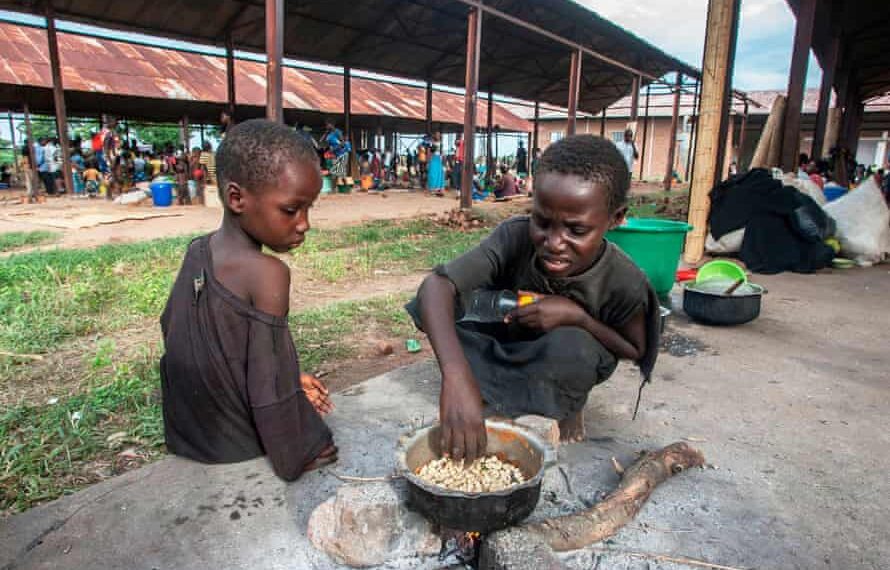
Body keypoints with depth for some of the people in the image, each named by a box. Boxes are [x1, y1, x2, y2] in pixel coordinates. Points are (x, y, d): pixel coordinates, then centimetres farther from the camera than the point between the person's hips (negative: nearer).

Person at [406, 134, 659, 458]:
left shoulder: (625, 284, -30)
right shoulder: (515, 238, -32)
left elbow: (635, 350, -13)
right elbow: (437, 285, -43)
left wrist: (577, 316, -33)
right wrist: (456, 375, -60)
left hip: (574, 363, -1)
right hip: (509, 346, 1)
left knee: (568, 344, -36)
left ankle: (567, 405, -2)